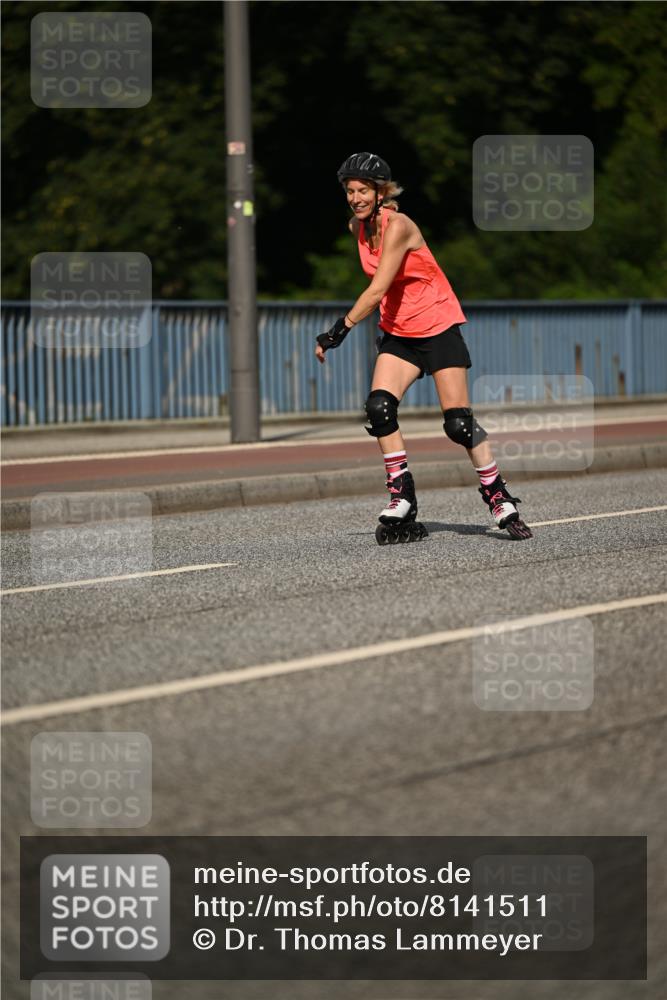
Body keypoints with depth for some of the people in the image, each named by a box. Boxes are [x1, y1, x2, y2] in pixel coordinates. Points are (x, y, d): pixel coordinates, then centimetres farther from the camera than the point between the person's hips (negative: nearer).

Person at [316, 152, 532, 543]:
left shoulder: (397, 226, -21)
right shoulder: (358, 227, 2)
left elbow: (376, 292, -26)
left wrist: (338, 332, -25)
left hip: (438, 326, -6)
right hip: (399, 333, 6)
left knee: (459, 423, -8)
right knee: (379, 406, -15)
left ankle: (498, 496, 7)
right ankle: (402, 498, -8)